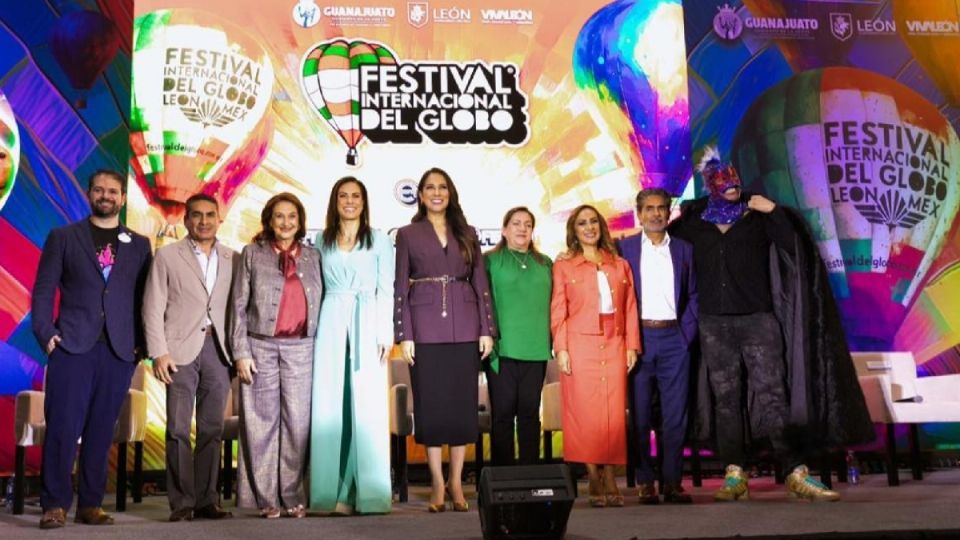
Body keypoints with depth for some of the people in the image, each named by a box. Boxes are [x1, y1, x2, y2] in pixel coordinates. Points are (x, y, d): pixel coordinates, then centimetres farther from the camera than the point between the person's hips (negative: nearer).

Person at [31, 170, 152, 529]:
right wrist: (46, 334, -7)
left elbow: (144, 298, 11)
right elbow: (43, 290, 5)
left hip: (119, 351, 2)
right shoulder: (63, 238, 9)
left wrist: (141, 344, 2)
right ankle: (55, 504, 2)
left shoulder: (139, 245, 14)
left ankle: (90, 504, 11)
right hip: (72, 347, -2)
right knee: (63, 428, -5)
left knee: (101, 431, 4)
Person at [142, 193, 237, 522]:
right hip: (181, 349, -2)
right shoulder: (167, 256, 5)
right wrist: (158, 352, -7)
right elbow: (153, 308, 1)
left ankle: (207, 500, 11)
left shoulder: (232, 259, 10)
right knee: (179, 428, -1)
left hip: (218, 349, 2)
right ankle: (181, 501, 5)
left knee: (212, 429, 4)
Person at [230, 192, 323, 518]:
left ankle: (292, 497, 9)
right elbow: (239, 305, 2)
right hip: (261, 347, -1)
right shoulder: (252, 254, 5)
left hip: (300, 348, 2)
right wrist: (241, 353, -5)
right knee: (263, 423, 1)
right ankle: (266, 499, 8)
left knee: (297, 422, 0)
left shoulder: (313, 257, 11)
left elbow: (320, 305, 11)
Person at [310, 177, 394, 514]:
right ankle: (334, 492, 3)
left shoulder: (379, 241, 9)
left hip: (366, 326, -1)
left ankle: (369, 493, 1)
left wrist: (385, 335, -5)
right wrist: (311, 330, 1)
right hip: (331, 326, 2)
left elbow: (386, 291, 4)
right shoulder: (321, 241, 13)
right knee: (330, 406, -1)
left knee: (368, 407, -4)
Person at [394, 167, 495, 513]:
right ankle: (437, 483, 10)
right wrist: (404, 335, -6)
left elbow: (480, 283, 9)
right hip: (426, 328, -2)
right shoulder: (408, 235, 6)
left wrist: (487, 329, 1)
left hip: (464, 327, 2)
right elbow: (400, 288, 2)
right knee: (431, 403, 1)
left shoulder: (467, 234, 11)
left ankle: (456, 482, 12)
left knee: (463, 403, 2)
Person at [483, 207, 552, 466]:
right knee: (503, 413, 1)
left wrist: (553, 342, 10)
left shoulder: (545, 263, 16)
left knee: (530, 413, 8)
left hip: (536, 349, 3)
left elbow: (551, 303, 17)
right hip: (503, 348, -3)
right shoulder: (490, 261, 4)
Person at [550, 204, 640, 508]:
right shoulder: (563, 267, 9)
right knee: (585, 412, -4)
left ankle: (611, 481, 3)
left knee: (615, 412, -2)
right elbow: (558, 312, 3)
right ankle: (594, 482, 2)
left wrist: (631, 345, 3)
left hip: (614, 346, 2)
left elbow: (630, 308, 12)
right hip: (580, 346, -2)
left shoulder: (620, 266, 17)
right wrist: (561, 349, -7)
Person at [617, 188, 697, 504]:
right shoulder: (624, 248, 6)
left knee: (675, 415, 1)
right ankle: (644, 482, 9)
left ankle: (673, 482, 9)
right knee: (640, 415, 1)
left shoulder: (684, 249, 12)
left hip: (674, 338, 2)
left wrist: (688, 332, 2)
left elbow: (693, 295, 14)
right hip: (639, 337, -1)